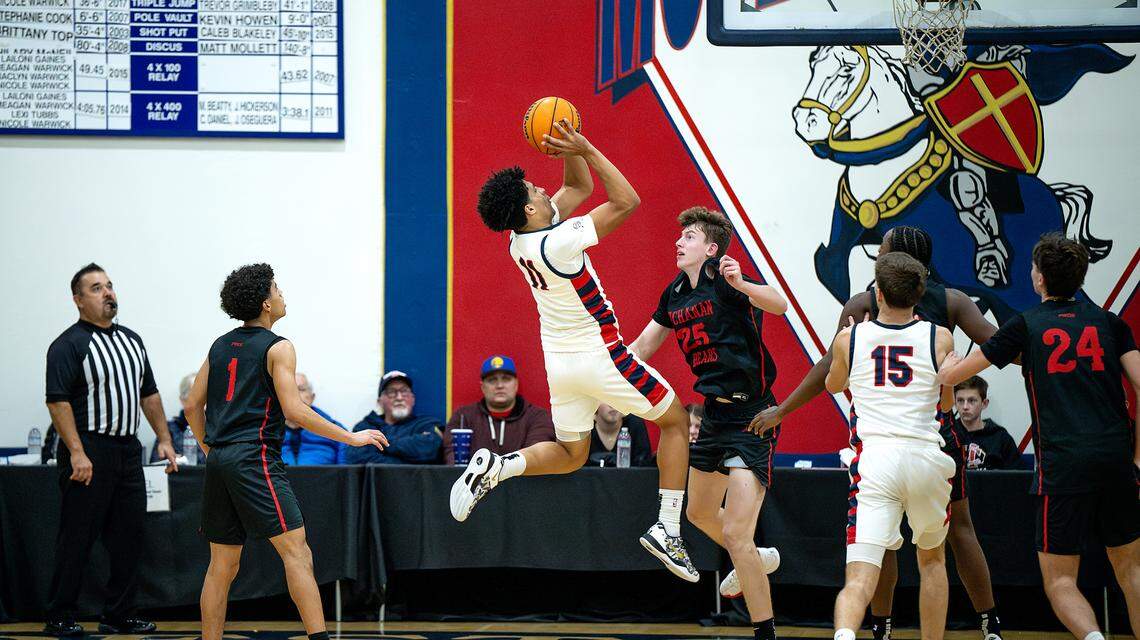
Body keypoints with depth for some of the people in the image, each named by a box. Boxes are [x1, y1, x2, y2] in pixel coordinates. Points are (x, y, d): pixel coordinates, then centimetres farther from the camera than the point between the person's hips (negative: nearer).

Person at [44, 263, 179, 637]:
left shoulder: (131, 340, 16)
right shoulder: (68, 345, -8)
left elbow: (149, 394, 22)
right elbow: (58, 401, -15)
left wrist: (164, 439, 13)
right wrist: (77, 452, -22)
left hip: (128, 450, 7)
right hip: (88, 454, -7)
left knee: (129, 537, 7)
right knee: (77, 539, -4)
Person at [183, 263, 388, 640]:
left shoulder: (221, 346, 16)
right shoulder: (277, 348, -4)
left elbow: (193, 406, 16)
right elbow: (294, 411, -12)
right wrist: (352, 437, -6)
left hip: (219, 460, 7)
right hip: (255, 458, -7)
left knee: (223, 566, 11)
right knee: (296, 552, -10)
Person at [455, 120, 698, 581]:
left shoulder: (521, 239, 0)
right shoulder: (559, 243, -25)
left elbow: (580, 187, 12)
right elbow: (627, 201, -22)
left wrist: (571, 153, -5)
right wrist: (587, 150, -21)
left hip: (561, 364, 8)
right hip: (600, 358, -7)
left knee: (570, 455, 21)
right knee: (675, 421, 11)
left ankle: (495, 467, -5)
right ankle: (668, 531, 4)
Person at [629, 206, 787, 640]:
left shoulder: (723, 278, -15)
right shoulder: (675, 294, 8)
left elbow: (779, 306, -33)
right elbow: (642, 348, 21)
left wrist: (741, 285, -51)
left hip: (751, 417, -9)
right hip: (714, 414, 9)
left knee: (736, 533, -15)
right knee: (700, 512, 27)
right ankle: (755, 561, 53)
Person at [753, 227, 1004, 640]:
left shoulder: (864, 304, -1)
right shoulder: (952, 301, 3)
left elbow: (833, 367, -6)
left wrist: (782, 411, 0)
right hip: (938, 427, 1)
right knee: (958, 527, 8)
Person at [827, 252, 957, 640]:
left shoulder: (850, 338, 6)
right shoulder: (940, 339, 5)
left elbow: (832, 385, 29)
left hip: (873, 460, -1)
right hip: (926, 458, 1)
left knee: (860, 579, -11)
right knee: (931, 558, 28)